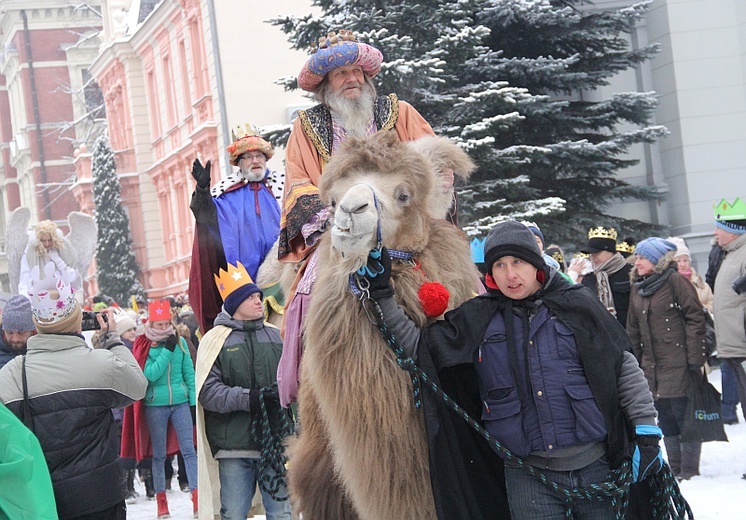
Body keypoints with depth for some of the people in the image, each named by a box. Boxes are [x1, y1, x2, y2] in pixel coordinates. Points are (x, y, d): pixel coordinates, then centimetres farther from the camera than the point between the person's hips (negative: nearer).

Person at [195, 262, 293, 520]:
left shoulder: (275, 336, 9)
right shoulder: (216, 339, -2)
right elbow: (207, 391, -10)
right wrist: (248, 397, -20)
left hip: (275, 441, 3)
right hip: (234, 446, -3)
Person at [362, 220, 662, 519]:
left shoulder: (576, 305, 1)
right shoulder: (477, 319, 6)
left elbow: (625, 368, 4)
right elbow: (417, 344, 7)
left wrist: (647, 432, -1)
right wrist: (382, 295, 0)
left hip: (596, 466, 0)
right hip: (528, 474, 1)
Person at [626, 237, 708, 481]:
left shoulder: (675, 281, -7)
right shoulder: (637, 287, 13)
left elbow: (695, 318, -11)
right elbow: (633, 330, 17)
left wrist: (695, 358, -15)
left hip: (678, 365, -7)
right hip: (652, 366, 7)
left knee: (684, 414, -3)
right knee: (665, 419, 11)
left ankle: (689, 469, 5)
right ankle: (675, 468, 19)